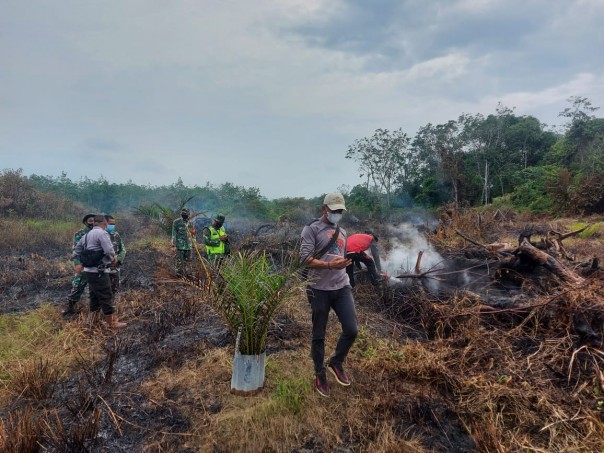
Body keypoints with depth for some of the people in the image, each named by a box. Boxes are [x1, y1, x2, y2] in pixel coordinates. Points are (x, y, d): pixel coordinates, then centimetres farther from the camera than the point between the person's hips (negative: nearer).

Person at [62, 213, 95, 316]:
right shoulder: (79, 234, -3)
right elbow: (75, 249, -9)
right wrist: (77, 263, -21)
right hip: (82, 265, -4)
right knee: (77, 286, -4)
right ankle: (70, 307, 9)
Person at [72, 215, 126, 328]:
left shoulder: (87, 235, 15)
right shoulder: (102, 233, -13)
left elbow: (76, 252, 20)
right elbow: (109, 251, -22)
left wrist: (86, 260, 16)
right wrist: (112, 259, -3)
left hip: (89, 271, 9)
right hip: (98, 272, -9)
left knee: (95, 297, 18)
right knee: (106, 297, -2)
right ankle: (112, 323, 5)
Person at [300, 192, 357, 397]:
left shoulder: (342, 232, 19)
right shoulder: (312, 229, -4)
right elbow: (305, 259, -13)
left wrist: (344, 262, 8)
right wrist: (330, 265, -23)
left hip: (342, 287, 5)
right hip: (319, 289, -5)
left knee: (352, 329, -2)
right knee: (319, 335, 7)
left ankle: (336, 363, 25)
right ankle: (320, 375, 27)